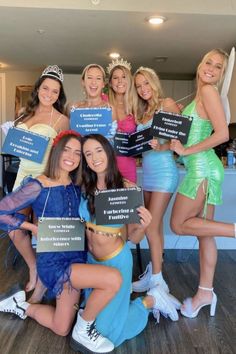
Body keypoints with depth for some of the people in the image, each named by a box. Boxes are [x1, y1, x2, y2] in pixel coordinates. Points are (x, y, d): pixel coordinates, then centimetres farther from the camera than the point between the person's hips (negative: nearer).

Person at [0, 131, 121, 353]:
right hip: (53, 262, -6)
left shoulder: (76, 186, 4)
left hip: (77, 258, 7)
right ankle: (83, 329, 1)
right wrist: (34, 228, -13)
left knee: (61, 329, 17)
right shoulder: (39, 186, -14)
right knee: (113, 279, -26)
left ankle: (20, 304, 37)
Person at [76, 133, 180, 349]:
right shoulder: (85, 188, -6)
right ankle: (125, 292, 39)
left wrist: (142, 227, -33)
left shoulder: (127, 189, -18)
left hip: (116, 261, -5)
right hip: (91, 259, 6)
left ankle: (151, 301, 18)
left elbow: (133, 238, -13)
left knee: (106, 330, 1)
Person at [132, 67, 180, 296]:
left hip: (164, 170, -7)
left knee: (151, 227, -6)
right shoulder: (142, 112, 16)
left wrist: (161, 146, -24)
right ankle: (154, 271, 23)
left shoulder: (167, 104, -4)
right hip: (148, 171, 7)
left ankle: (157, 280, 7)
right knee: (154, 226, 12)